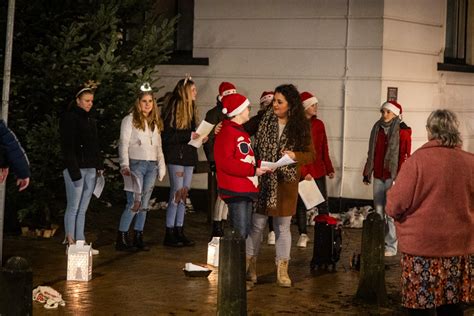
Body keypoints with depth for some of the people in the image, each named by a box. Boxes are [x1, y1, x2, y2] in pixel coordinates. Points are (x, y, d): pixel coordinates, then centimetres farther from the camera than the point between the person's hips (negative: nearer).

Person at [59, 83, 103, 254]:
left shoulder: (90, 119, 17)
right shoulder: (70, 118, -6)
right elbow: (68, 146, -12)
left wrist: (99, 165, 11)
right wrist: (73, 170, -19)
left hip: (90, 169, 7)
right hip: (75, 168, -7)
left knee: (82, 208, 8)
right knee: (73, 207, -4)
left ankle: (80, 242, 10)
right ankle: (70, 240, 0)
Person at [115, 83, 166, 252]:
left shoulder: (155, 122, 18)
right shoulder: (130, 120, -1)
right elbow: (123, 144, -7)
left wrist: (161, 165, 10)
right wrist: (125, 166, -18)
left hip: (151, 166, 6)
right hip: (136, 164, -6)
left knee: (144, 204, 6)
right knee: (134, 203, -13)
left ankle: (139, 238, 11)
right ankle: (121, 239, -8)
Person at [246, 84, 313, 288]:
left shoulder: (301, 126, -2)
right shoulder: (265, 119, 0)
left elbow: (310, 155, 1)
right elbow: (256, 146, 6)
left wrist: (295, 156, -17)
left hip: (286, 181, 0)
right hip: (263, 179, 0)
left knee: (283, 227, 7)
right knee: (257, 223, 4)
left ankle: (282, 271, 14)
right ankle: (250, 264, 18)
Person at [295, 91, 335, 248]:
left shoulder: (319, 124, 8)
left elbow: (324, 148, 13)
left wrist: (329, 168, 12)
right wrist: (304, 172, -15)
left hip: (318, 170, 4)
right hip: (301, 171, -4)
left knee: (323, 204, 1)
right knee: (301, 204, 6)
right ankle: (303, 235, 16)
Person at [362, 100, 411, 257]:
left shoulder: (402, 131, -6)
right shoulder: (377, 129, 13)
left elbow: (405, 156, -10)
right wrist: (367, 173, 17)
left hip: (392, 177, -6)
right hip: (378, 176, 6)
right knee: (378, 211, 10)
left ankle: (391, 246, 2)